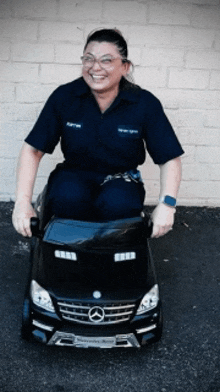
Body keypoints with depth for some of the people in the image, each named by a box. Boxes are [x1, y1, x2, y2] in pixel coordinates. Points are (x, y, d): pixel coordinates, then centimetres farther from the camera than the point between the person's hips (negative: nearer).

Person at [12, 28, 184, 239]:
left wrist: (167, 204, -23)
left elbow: (169, 158, -8)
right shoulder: (64, 96, -11)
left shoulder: (146, 104, -12)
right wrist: (23, 202, -19)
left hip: (121, 178, 0)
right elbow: (33, 150, -9)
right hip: (75, 175, 1)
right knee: (67, 198, -34)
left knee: (118, 205, -34)